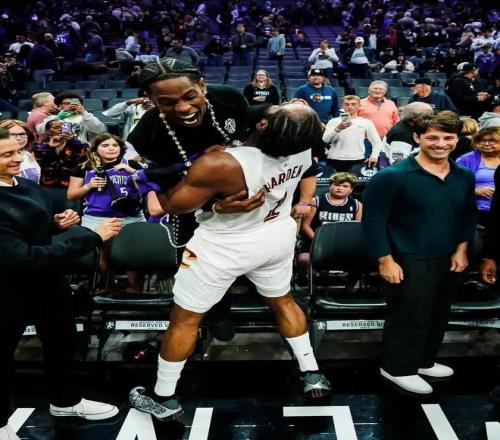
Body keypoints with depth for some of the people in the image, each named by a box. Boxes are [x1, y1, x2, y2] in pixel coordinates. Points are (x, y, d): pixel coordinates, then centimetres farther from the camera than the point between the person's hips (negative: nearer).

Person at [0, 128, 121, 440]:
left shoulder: (26, 186, -4)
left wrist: (58, 222, -9)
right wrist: (94, 237, -34)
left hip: (48, 280, 8)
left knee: (62, 342, 23)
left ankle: (66, 401, 48)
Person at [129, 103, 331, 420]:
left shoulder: (219, 165, -37)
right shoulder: (304, 145, -18)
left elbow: (171, 205, -22)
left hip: (225, 247, -5)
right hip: (278, 234, 6)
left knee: (185, 319, 12)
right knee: (282, 301, 28)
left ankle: (163, 399, 26)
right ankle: (312, 375, 37)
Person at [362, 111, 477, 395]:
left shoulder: (465, 177, 4)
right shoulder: (392, 176, -16)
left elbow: (469, 215, 16)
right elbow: (373, 219, -14)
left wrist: (462, 249, 5)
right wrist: (386, 260, -16)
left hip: (448, 260, 7)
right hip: (408, 262, -7)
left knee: (439, 316, 18)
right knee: (408, 317, 2)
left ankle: (424, 361, 39)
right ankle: (398, 368, 22)